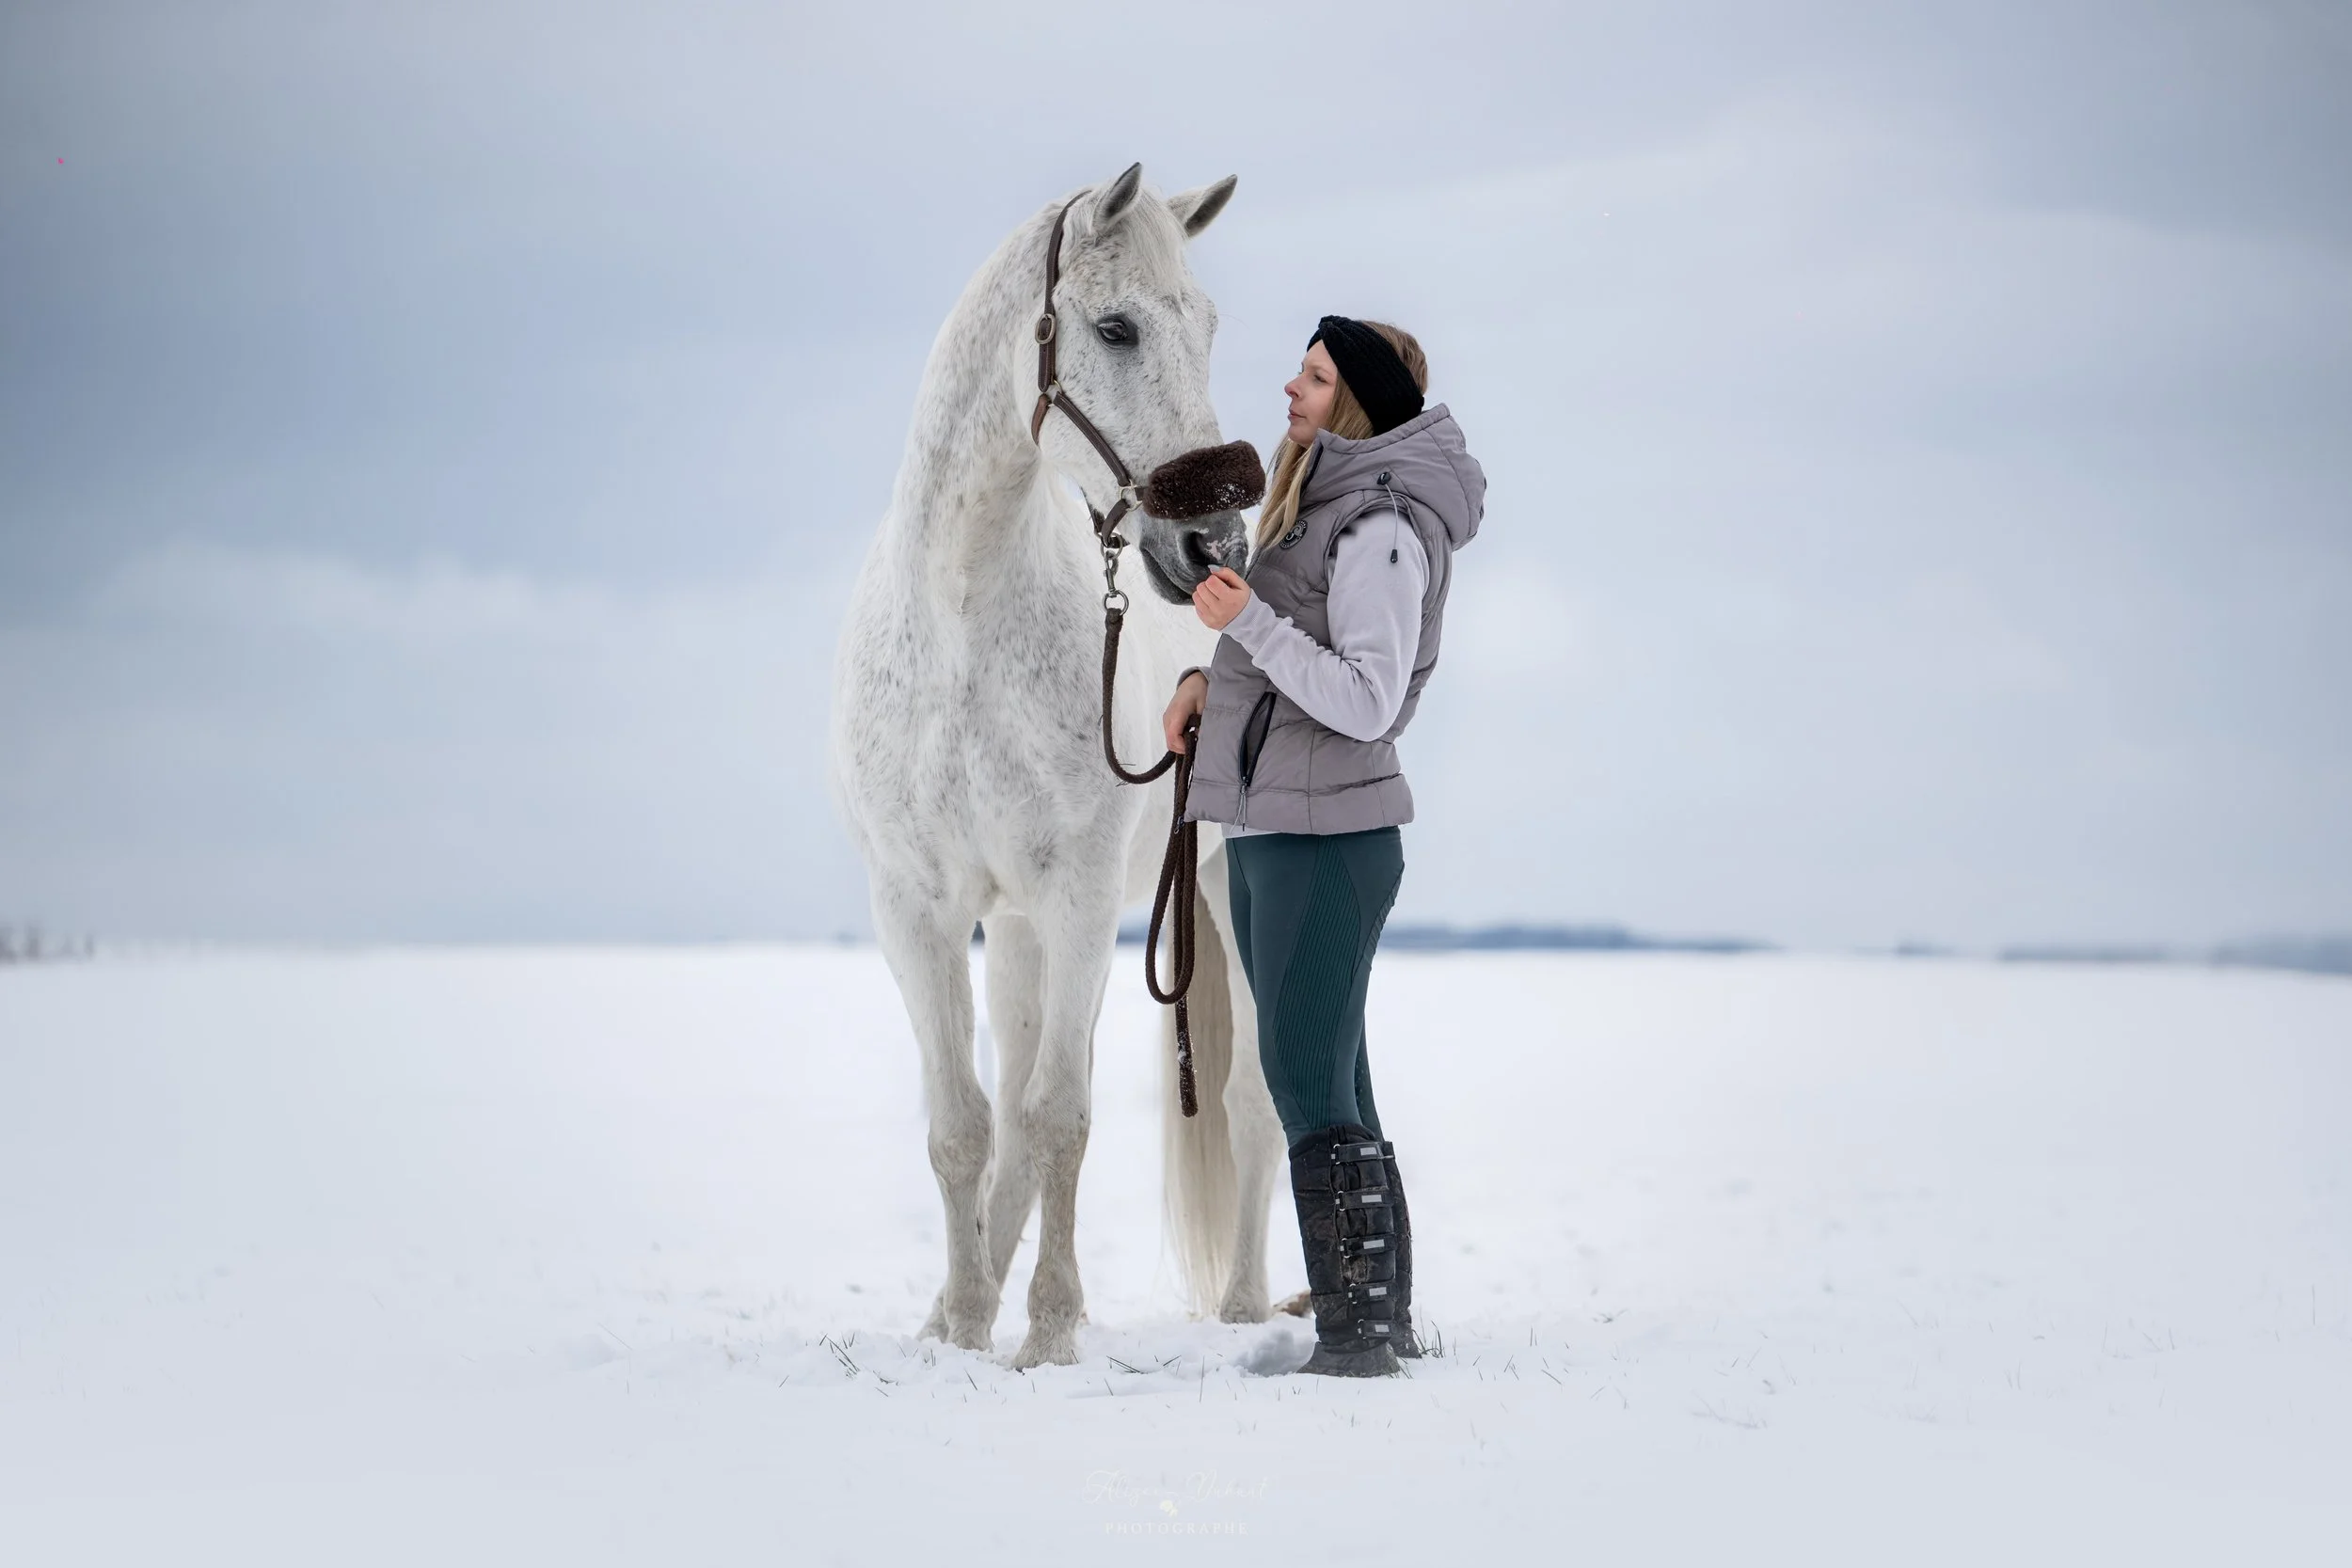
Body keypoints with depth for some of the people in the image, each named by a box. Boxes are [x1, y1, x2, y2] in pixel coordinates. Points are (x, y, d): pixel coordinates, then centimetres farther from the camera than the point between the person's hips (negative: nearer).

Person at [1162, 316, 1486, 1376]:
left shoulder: (1381, 531, -15)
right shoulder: (1320, 500, 14)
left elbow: (1366, 703, -20)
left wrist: (1248, 622, -25)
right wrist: (1211, 677, 12)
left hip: (1327, 840, -10)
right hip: (1266, 828, 10)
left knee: (1309, 1081, -9)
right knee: (1326, 1085, 13)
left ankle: (1361, 1329, -5)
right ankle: (1381, 1318, 21)